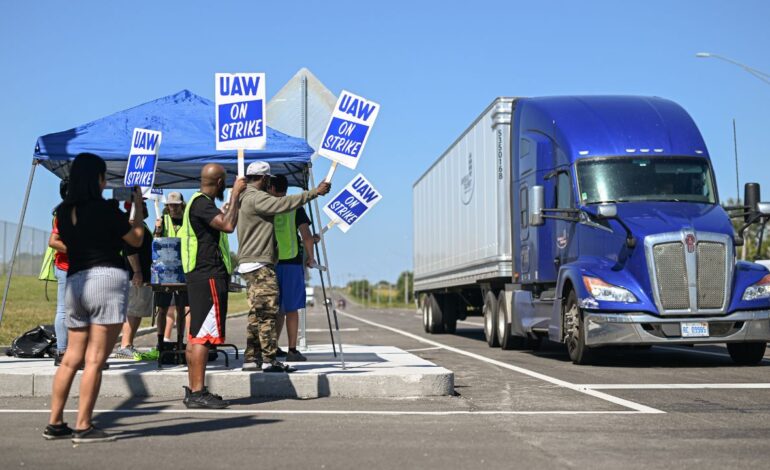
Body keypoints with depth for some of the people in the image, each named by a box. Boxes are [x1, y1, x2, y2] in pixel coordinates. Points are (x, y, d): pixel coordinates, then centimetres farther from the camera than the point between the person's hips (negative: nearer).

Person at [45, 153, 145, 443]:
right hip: (107, 279, -7)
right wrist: (138, 205, 14)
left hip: (74, 282, 7)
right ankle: (83, 427, -6)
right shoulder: (105, 210, -9)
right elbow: (136, 239, 3)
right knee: (95, 359, -5)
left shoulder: (64, 212, 9)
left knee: (71, 358, 12)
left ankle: (55, 424, 14)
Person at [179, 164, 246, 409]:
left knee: (195, 335, 11)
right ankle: (198, 393, -13)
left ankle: (193, 391, 16)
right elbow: (228, 225, -26)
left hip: (200, 276, 11)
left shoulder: (199, 202, 20)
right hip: (209, 276, -11)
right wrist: (235, 195, -18)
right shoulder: (202, 203, -13)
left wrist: (235, 198, 26)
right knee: (203, 335, -12)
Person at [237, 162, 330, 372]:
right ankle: (269, 359, -11)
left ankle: (252, 358, 13)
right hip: (259, 264, -11)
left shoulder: (246, 197, 20)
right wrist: (314, 192, -21)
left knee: (257, 313, 12)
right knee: (267, 311, -10)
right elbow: (283, 204, -23)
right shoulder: (256, 198, -13)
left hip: (250, 263, 11)